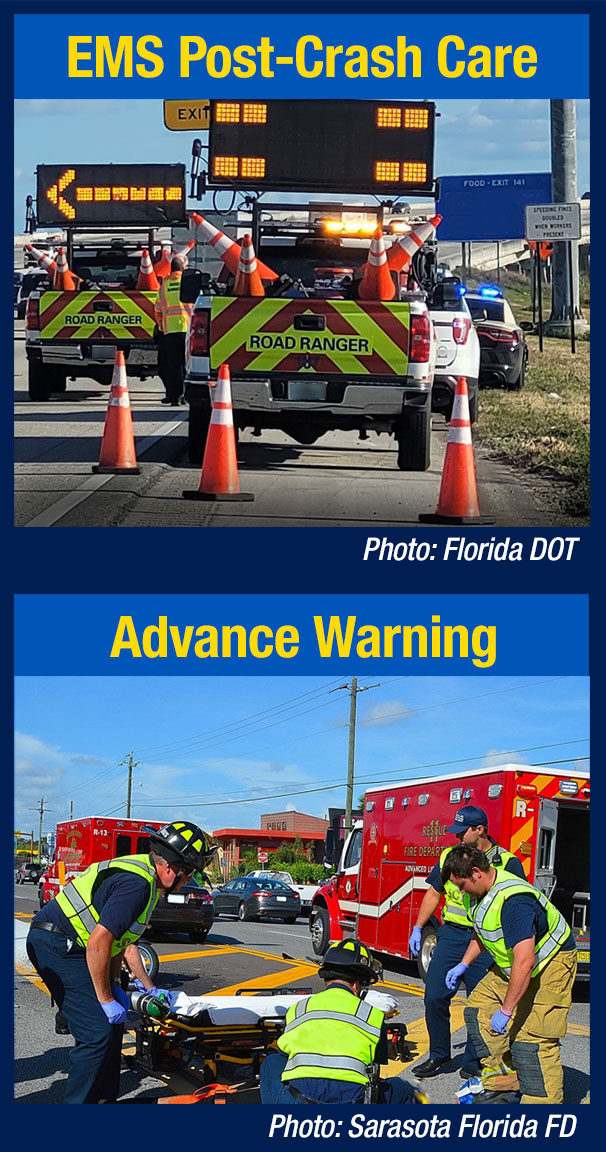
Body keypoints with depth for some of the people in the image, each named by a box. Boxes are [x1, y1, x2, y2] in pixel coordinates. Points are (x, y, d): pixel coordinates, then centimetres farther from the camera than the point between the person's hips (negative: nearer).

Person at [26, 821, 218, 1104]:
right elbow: (98, 943, -25)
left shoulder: (144, 877, 13)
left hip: (69, 947, 11)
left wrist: (150, 989, 22)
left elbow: (124, 940, 23)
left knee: (112, 1024, 12)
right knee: (97, 1032, -15)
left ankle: (103, 1101, 18)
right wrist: (106, 999, -16)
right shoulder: (138, 884, -21)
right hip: (55, 944, -11)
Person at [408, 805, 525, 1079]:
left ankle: (473, 1063, 13)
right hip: (451, 934, 4)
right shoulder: (449, 856, 9)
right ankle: (438, 1056, 15)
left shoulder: (507, 863, -4)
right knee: (435, 997, -1)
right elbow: (434, 893, 18)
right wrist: (418, 929, 14)